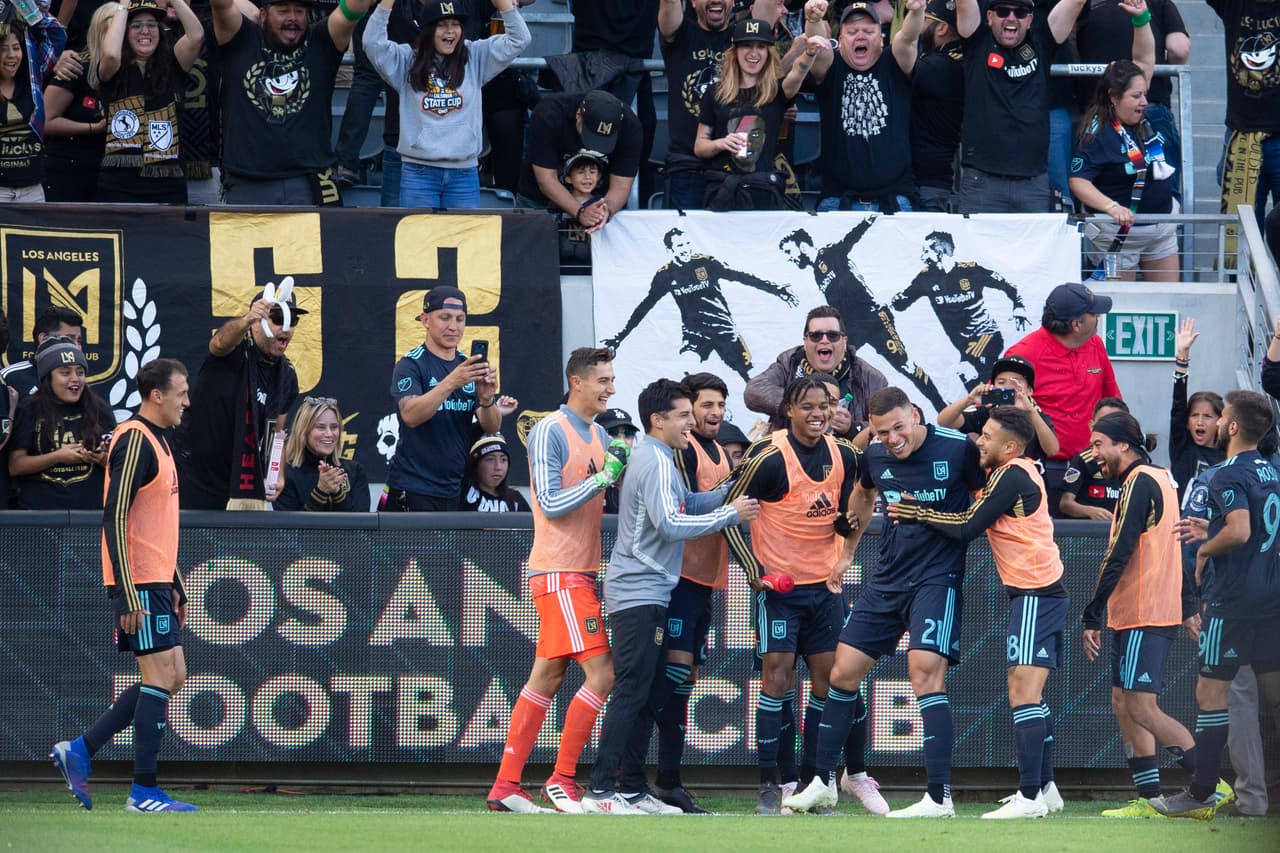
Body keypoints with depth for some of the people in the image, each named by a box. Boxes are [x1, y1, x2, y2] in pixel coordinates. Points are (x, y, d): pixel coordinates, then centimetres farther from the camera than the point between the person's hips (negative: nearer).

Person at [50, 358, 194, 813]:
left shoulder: (157, 442, 18)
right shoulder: (135, 441, -13)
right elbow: (115, 519, -19)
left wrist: (176, 588, 22)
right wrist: (128, 595, -22)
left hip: (157, 583, 10)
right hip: (139, 585, -10)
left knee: (170, 677, 9)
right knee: (161, 677, -8)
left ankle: (80, 750, 12)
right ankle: (144, 792, -4)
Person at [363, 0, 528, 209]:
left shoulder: (474, 58, 8)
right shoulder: (407, 61, 5)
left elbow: (518, 40, 3)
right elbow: (373, 43, -7)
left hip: (464, 173, 1)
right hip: (418, 171, -1)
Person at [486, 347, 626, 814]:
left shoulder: (599, 435, 15)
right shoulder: (550, 432, -10)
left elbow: (610, 495, 19)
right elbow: (551, 503, -15)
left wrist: (624, 468, 1)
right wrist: (601, 478, -19)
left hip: (580, 572, 9)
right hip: (558, 570, -9)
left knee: (547, 677, 9)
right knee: (601, 671, -12)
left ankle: (506, 785, 11)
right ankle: (562, 780, -6)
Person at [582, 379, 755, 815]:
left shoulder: (656, 458, 17)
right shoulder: (656, 462, -14)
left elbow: (686, 503, 22)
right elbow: (670, 524, -23)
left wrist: (732, 492, 8)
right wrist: (731, 514, -16)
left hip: (648, 593, 11)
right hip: (638, 593, -11)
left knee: (649, 695, 12)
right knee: (632, 692, -12)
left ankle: (633, 788, 15)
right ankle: (600, 790, -14)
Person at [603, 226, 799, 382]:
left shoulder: (706, 263, -5)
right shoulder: (665, 274, 0)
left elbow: (740, 277, -3)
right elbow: (645, 306, 7)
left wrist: (777, 290, -7)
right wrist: (621, 336, 6)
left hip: (723, 326, 0)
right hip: (694, 332, 0)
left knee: (752, 378, -4)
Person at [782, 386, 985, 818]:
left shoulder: (959, 448, -14)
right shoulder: (874, 456, 1)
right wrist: (846, 552, 28)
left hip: (938, 576, -6)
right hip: (887, 576, 6)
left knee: (925, 671, -20)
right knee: (843, 673, 7)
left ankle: (939, 797, -18)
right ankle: (823, 783, 22)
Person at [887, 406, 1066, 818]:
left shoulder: (1011, 477, -15)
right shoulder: (1020, 471, 14)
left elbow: (968, 527, -14)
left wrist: (917, 512, -4)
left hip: (1035, 595, -11)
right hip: (1040, 593, 11)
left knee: (1023, 691, -15)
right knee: (1030, 693, 16)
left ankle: (1030, 796, -20)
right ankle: (1045, 788, 21)